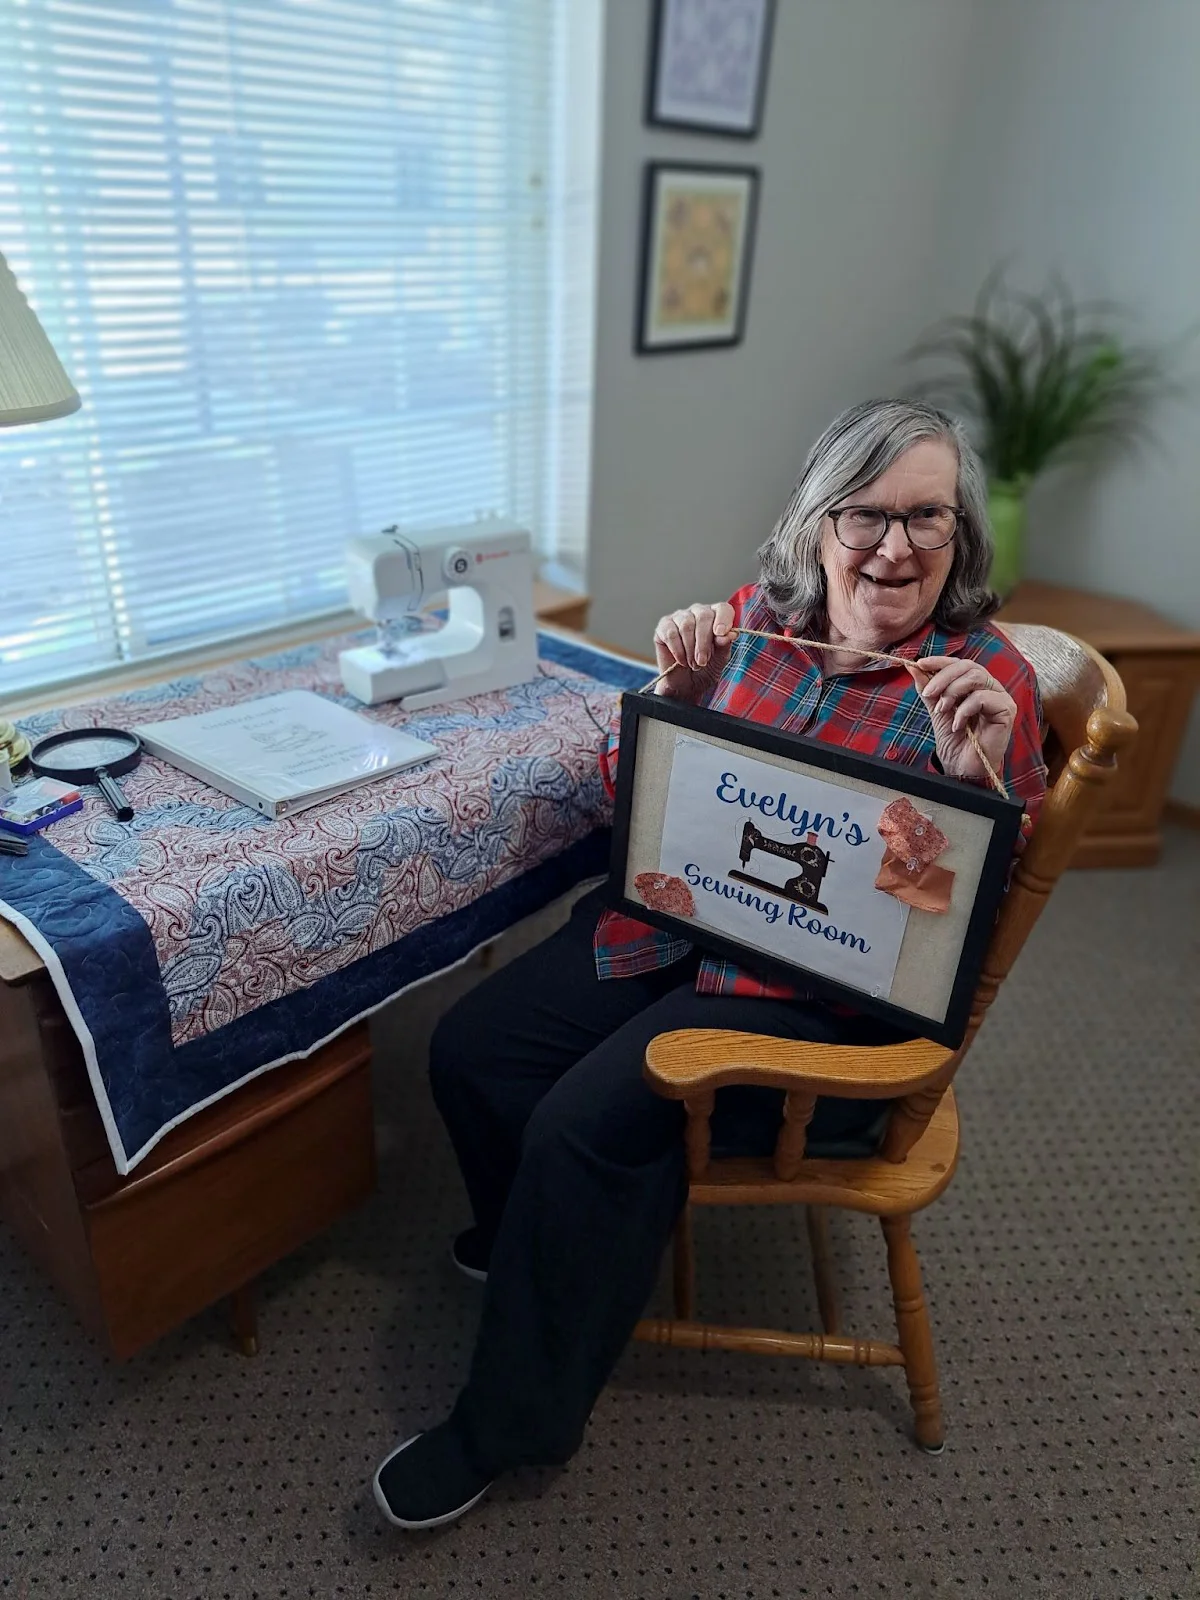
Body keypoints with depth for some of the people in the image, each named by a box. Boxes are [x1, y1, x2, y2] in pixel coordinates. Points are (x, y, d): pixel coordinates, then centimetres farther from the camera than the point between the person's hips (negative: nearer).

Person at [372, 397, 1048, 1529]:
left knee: (588, 1120, -20)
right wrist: (677, 694, -12)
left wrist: (974, 774, -26)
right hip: (676, 924, 5)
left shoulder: (988, 683, -9)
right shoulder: (754, 618, 1)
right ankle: (536, 1236, 31)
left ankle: (512, 1425, 8)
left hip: (824, 991, -5)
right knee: (470, 1050, -3)